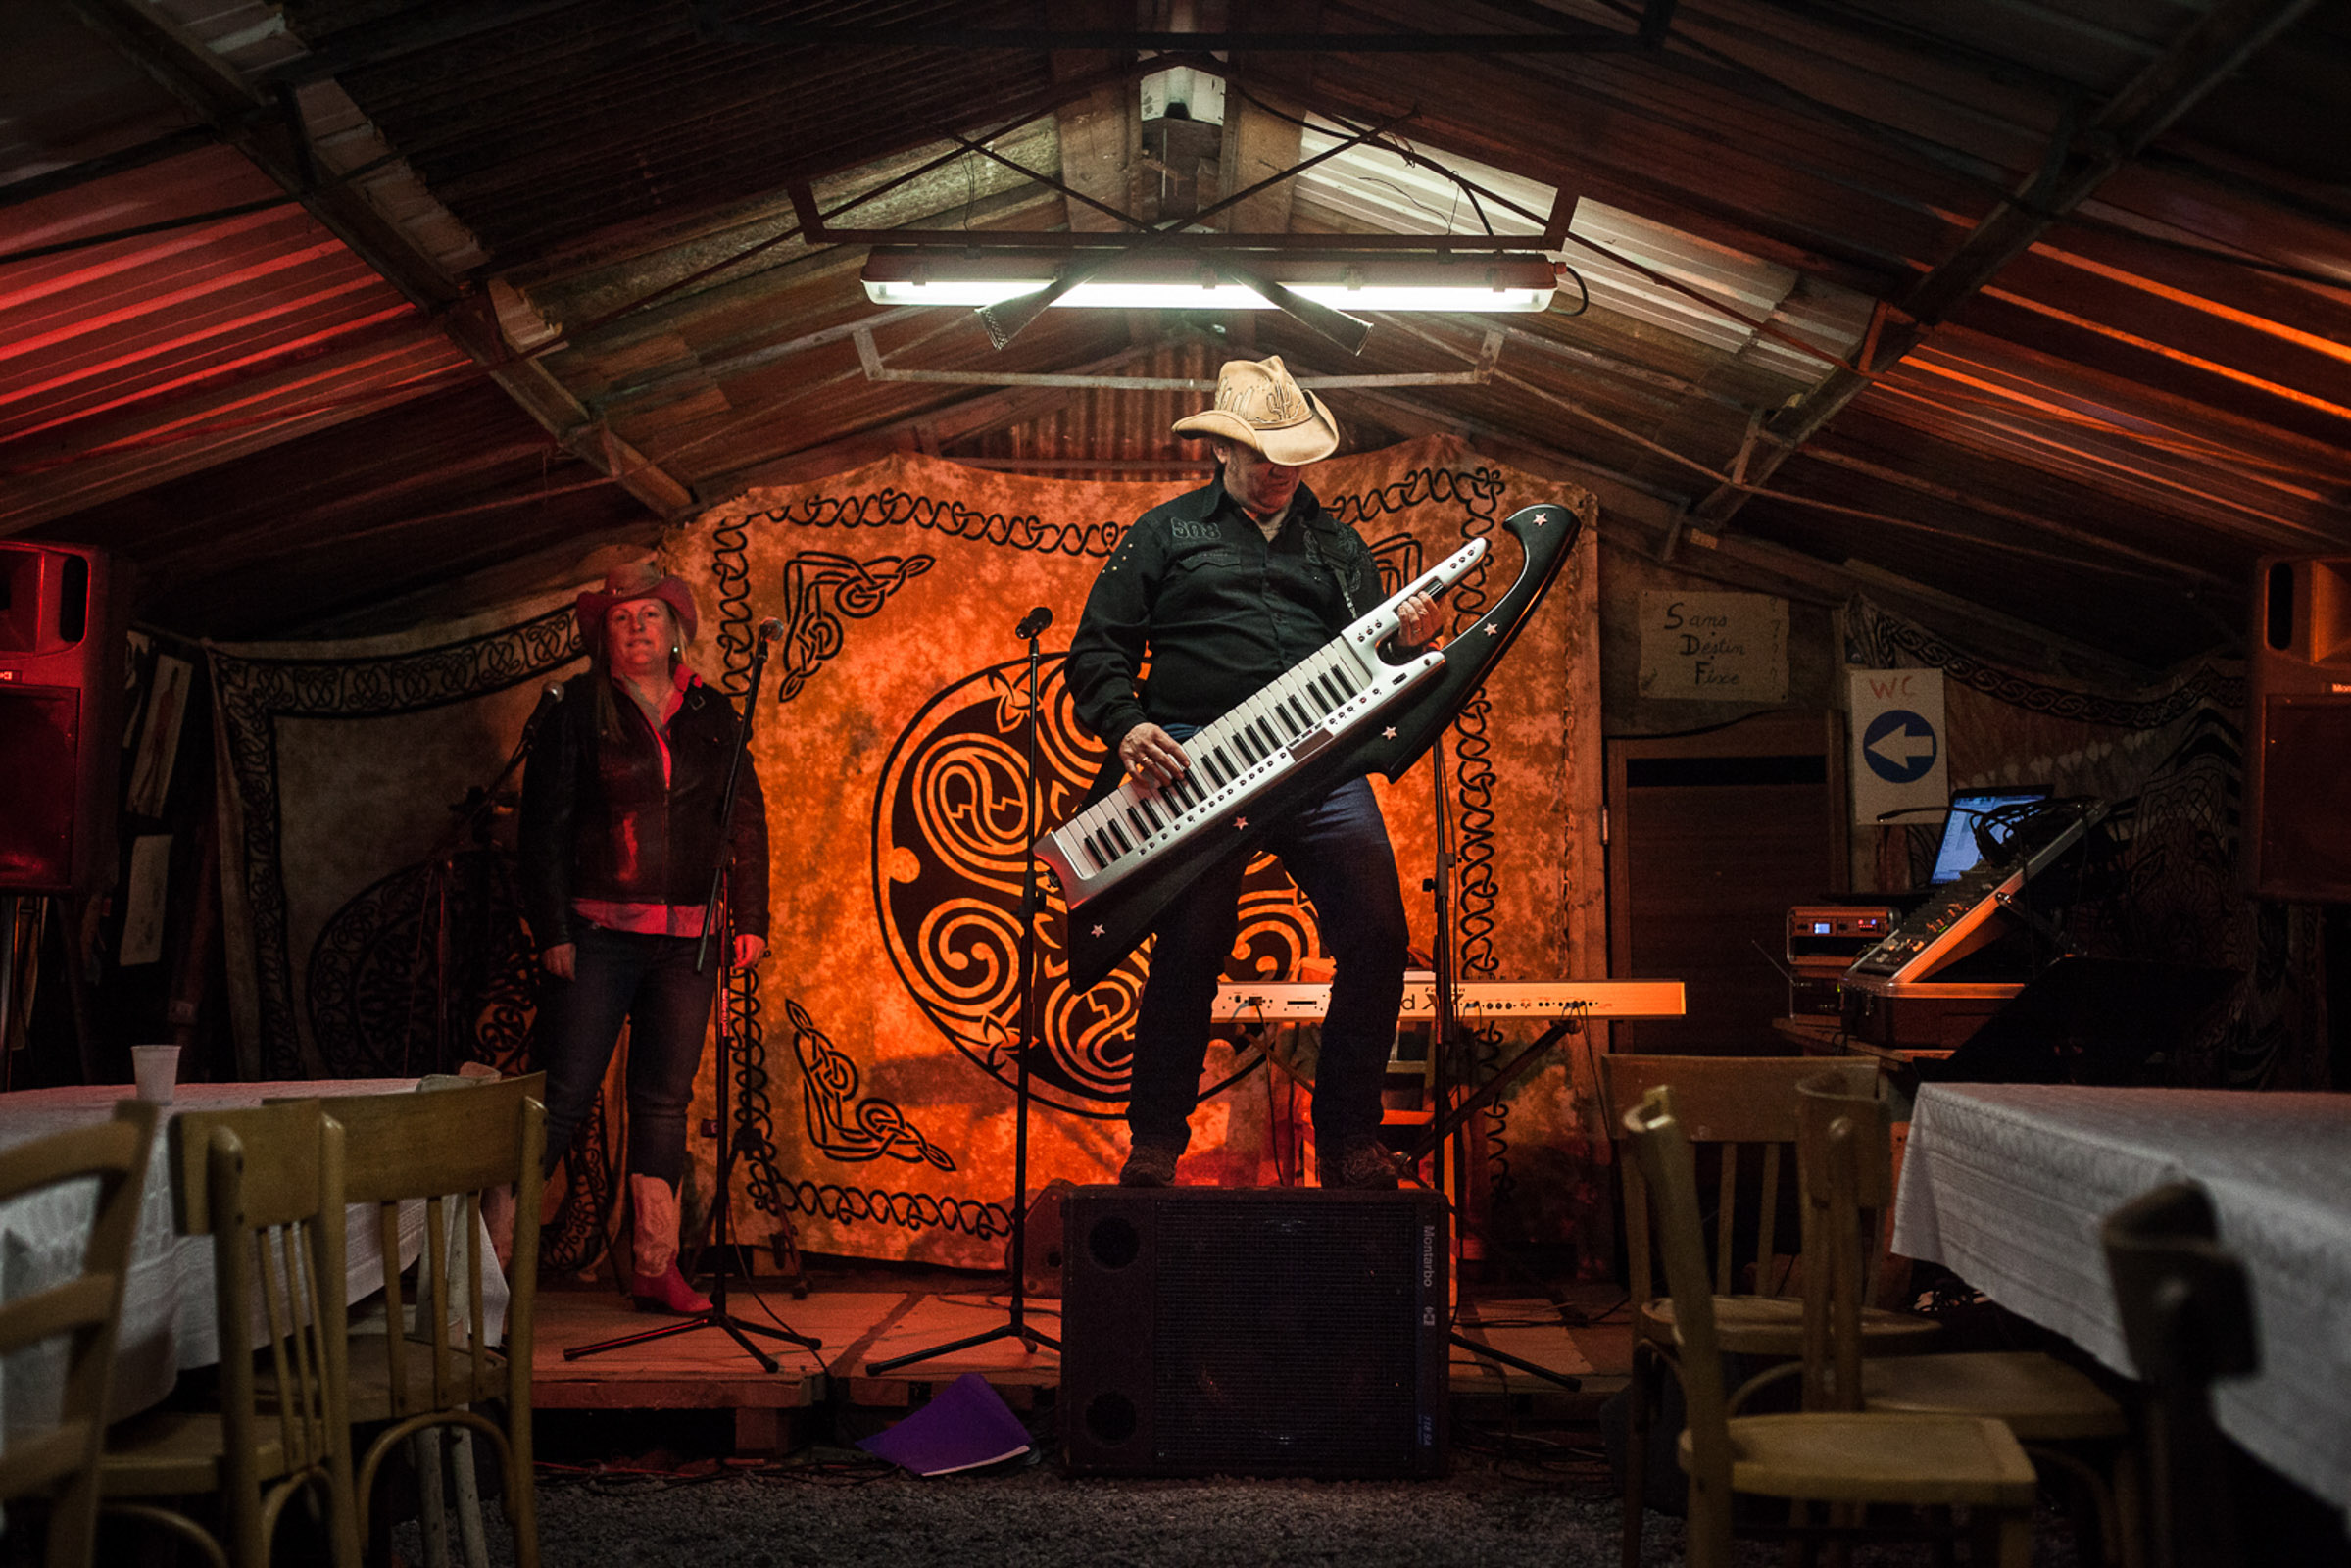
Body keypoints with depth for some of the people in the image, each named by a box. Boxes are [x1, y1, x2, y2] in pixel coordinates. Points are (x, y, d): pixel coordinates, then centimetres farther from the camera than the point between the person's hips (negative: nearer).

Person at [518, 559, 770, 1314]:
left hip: (688, 938, 4)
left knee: (665, 1099, 7)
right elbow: (544, 823, -2)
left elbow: (747, 820, 13)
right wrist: (552, 930, -9)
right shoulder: (577, 709, 2)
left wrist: (750, 918, 5)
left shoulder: (714, 715, 12)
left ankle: (655, 1266, 13)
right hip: (598, 933, -3)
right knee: (564, 1094, -8)